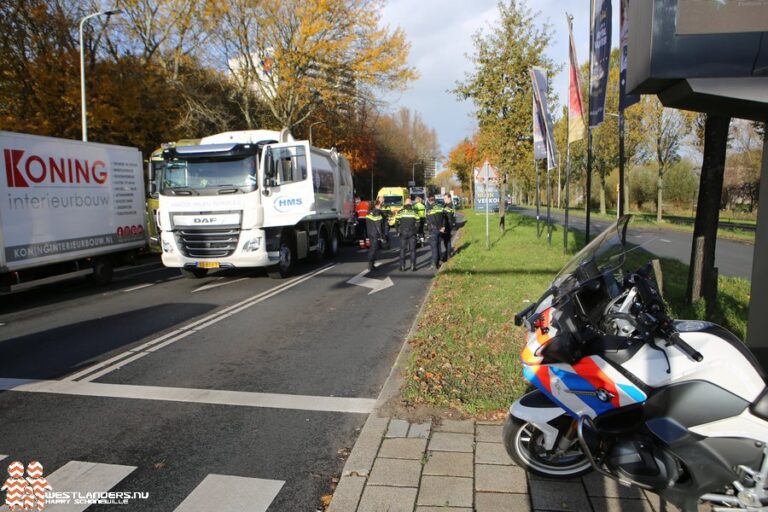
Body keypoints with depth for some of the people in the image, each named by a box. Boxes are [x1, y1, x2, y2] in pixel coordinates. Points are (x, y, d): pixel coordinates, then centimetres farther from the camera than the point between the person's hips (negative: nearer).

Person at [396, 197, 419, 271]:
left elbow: (397, 223, -1)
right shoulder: (414, 212, 0)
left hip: (403, 233, 0)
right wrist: (416, 231, 13)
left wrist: (398, 231, 11)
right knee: (413, 250, 6)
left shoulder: (400, 212, -2)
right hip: (412, 233, 0)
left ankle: (402, 266, 5)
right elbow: (417, 223, 0)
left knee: (402, 250, 7)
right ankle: (413, 266, 4)